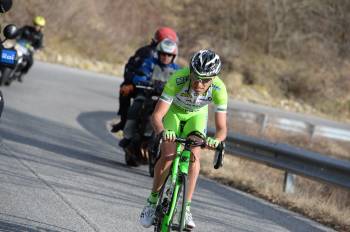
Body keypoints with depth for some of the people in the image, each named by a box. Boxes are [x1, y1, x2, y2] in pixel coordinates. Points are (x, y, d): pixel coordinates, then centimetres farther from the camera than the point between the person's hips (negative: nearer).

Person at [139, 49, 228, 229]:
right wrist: (162, 132, -60)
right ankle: (152, 201, 0)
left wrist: (216, 140, -54)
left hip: (196, 116, 1)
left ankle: (186, 208, -16)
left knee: (194, 155, -22)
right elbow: (157, 115, -39)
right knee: (168, 155, -20)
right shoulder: (177, 80, -39)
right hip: (173, 112, -1)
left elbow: (222, 127, -31)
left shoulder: (218, 89, -34)